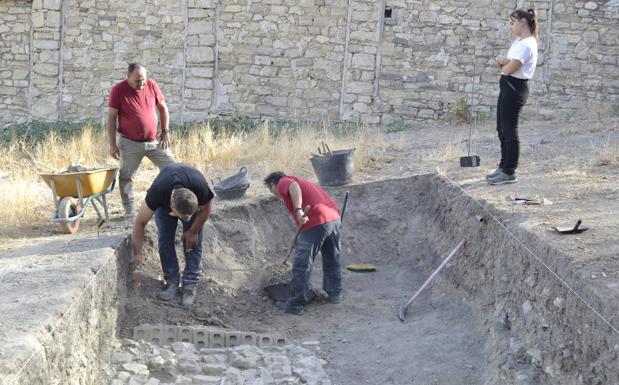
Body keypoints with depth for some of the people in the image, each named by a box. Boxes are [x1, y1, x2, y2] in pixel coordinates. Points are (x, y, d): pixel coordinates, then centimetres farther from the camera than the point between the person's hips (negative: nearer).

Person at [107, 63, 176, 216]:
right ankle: (129, 210, 13)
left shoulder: (151, 85, -2)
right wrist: (112, 144, -10)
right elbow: (111, 118, -7)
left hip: (154, 141, 3)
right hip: (130, 143, -3)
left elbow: (162, 107, 11)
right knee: (126, 176, 2)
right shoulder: (118, 90, -11)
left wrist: (165, 132, 4)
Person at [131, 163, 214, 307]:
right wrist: (137, 253, -30)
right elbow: (140, 222, -31)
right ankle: (172, 282, 1)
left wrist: (193, 231, -12)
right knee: (165, 240, -10)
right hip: (164, 203, 0)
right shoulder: (156, 193, -43)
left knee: (193, 241, -11)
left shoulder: (201, 189, -43)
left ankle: (190, 284, -4)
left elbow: (205, 210, -18)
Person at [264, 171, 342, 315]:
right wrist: (298, 238, 37)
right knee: (332, 260, 25)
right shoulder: (302, 182, 32)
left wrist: (298, 210, -28)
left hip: (316, 222, -8)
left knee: (301, 265, 0)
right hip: (334, 218, 8)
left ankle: (295, 304, 4)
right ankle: (334, 294, 37)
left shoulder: (283, 182, 6)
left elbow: (294, 187, -19)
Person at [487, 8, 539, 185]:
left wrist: (503, 63, 0)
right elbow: (503, 62, 15)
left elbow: (509, 69, -22)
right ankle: (504, 167, 24)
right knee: (502, 129, 14)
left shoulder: (527, 45, -18)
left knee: (509, 130, -6)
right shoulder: (518, 41, 14)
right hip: (508, 87, 10)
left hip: (515, 89, -10)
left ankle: (509, 173, 0)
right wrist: (503, 60, -8)